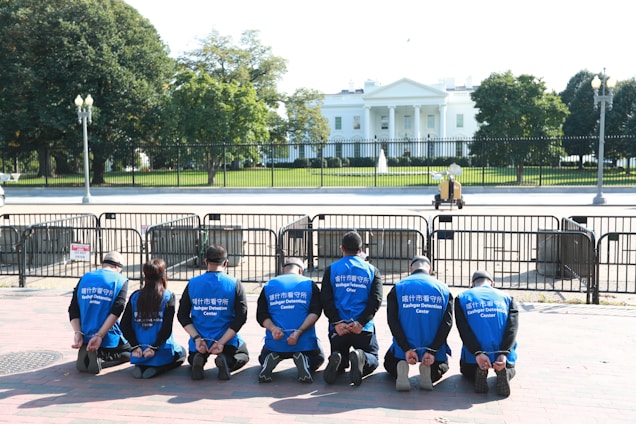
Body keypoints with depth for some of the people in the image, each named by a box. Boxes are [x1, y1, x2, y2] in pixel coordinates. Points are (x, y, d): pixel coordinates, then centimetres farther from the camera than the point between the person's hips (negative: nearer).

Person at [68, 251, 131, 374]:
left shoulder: (84, 278, 10)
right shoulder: (121, 280, -2)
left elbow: (73, 310, 1)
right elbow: (116, 312, -15)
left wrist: (78, 333, -6)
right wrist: (99, 336, -18)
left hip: (85, 338, 6)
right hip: (109, 339, -6)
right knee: (132, 351, 21)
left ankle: (86, 354, 2)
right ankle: (101, 356, -7)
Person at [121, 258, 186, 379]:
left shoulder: (135, 296, 3)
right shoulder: (168, 296, -8)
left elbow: (124, 325, -3)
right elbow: (167, 327, -17)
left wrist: (135, 346, -6)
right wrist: (155, 347, -15)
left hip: (139, 353, 4)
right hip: (162, 353, -4)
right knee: (181, 352, 31)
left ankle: (140, 366, 5)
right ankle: (158, 368, -2)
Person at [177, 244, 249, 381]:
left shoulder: (192, 283, -1)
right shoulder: (234, 284, -8)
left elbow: (182, 315, -2)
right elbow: (241, 317, -13)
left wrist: (197, 338, -8)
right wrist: (222, 342, -13)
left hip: (199, 341, 2)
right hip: (227, 341, -2)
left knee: (192, 359, 36)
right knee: (244, 355, 30)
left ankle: (198, 361, -4)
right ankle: (226, 362, -7)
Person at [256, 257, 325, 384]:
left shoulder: (268, 286, 10)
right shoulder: (310, 284, 5)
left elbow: (261, 316, -1)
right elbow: (315, 312, -10)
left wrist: (273, 329, -16)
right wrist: (299, 332, -18)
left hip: (275, 343, 2)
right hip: (305, 343, -1)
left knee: (263, 358, 33)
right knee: (318, 359, 30)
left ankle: (269, 362, -6)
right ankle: (304, 361, -8)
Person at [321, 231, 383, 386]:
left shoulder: (331, 269, 7)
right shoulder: (372, 270, 7)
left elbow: (326, 299, -4)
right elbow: (376, 300, -6)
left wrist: (337, 323, -10)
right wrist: (360, 322, -12)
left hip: (338, 327, 1)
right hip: (364, 329, -1)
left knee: (341, 363, 21)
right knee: (373, 360, 15)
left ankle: (336, 361, -17)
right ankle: (361, 358, -21)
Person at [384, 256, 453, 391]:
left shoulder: (398, 287, 3)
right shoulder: (443, 289, 5)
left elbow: (392, 320, -8)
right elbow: (447, 323, -6)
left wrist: (406, 349, -11)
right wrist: (432, 351, -11)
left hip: (404, 348, 0)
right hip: (434, 347, 1)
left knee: (389, 364, 31)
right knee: (441, 366, 34)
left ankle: (401, 370, -8)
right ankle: (428, 371, -5)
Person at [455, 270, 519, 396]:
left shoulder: (462, 298, 10)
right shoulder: (506, 297, 12)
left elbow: (463, 329, -7)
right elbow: (513, 328, -7)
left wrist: (477, 353, -15)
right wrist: (503, 354, -16)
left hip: (473, 355, 0)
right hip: (503, 353, 0)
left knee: (466, 371, 35)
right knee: (510, 369, 36)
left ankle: (479, 373, -3)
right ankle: (504, 372, -3)